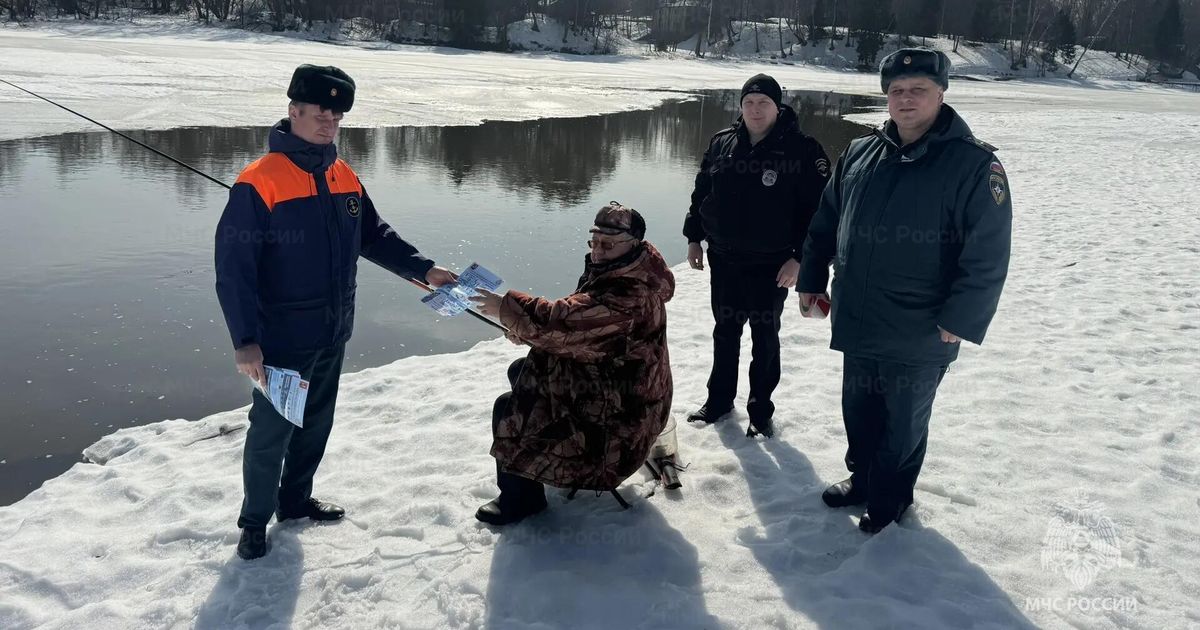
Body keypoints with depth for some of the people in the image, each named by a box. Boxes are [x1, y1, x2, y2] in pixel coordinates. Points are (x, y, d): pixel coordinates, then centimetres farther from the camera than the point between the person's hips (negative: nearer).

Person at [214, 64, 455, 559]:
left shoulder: (345, 179, 5)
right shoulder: (259, 183, -17)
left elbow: (375, 235, 16)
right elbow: (232, 267, -18)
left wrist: (423, 269, 4)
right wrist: (245, 340, -23)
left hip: (333, 333, 7)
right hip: (282, 338, -7)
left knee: (316, 423, 19)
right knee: (272, 431, 5)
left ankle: (296, 498, 39)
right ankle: (255, 521, 24)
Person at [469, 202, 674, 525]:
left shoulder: (630, 294, -31)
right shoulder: (612, 272, 2)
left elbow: (565, 320, -35)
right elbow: (579, 320, 10)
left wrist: (507, 307, -24)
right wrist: (525, 329, -6)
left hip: (618, 409, -10)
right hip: (610, 380, 10)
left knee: (508, 409, -12)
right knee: (520, 371, 20)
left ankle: (520, 496, 3)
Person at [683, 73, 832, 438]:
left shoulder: (802, 150, -11)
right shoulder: (721, 144, 3)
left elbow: (818, 209, -12)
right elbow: (701, 192, 12)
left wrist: (799, 257, -16)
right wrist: (694, 238, 11)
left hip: (771, 266, -4)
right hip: (723, 260, 4)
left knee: (765, 337, 8)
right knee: (725, 332, 16)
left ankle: (761, 409, 21)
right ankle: (719, 399, 31)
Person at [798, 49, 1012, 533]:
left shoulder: (973, 164, -13)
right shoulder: (859, 155, 4)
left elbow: (988, 257, -16)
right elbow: (825, 223, 14)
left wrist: (958, 322, -18)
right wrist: (811, 279, 12)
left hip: (919, 337, -5)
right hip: (857, 325, 5)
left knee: (903, 423, 13)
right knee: (858, 411, 20)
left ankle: (888, 500, 32)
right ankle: (862, 479, 42)